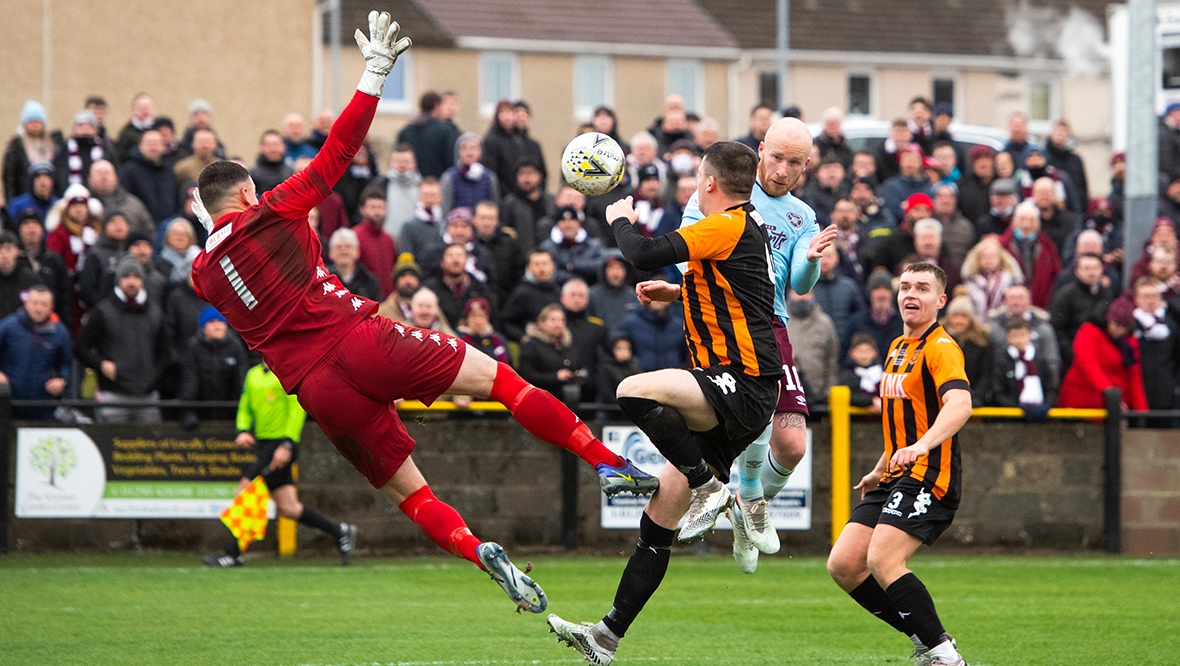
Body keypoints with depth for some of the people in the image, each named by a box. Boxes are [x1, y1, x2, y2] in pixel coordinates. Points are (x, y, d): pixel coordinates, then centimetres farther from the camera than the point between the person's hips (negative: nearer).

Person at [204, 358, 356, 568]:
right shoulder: (253, 375, 16)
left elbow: (297, 409, -13)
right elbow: (245, 408, 21)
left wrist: (287, 445, -21)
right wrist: (243, 431, 0)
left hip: (281, 445, -8)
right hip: (263, 445, 8)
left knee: (245, 490, -15)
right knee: (287, 508, 8)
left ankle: (234, 555, -11)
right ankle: (339, 531, 21)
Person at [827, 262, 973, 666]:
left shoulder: (940, 348, -12)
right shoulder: (898, 348, 18)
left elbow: (959, 405, -30)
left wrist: (921, 446, -46)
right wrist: (880, 470, 35)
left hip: (929, 477, -9)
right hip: (896, 479, 9)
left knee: (882, 560, -24)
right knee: (843, 565, 0)